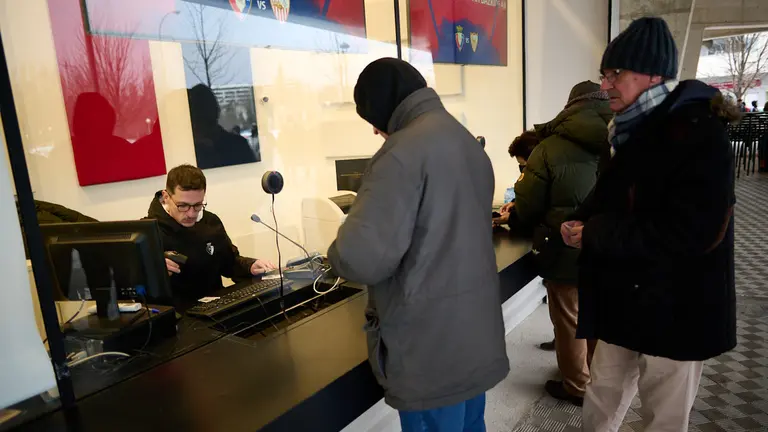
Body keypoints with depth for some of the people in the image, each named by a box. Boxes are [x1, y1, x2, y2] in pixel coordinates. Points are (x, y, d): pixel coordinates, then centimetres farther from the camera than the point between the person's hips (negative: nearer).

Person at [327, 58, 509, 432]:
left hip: (431, 344, -8)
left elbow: (364, 255, -27)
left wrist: (340, 253, -5)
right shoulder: (468, 142, 10)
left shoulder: (404, 150, -19)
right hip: (477, 330, 9)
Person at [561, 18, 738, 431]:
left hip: (674, 309, -7)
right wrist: (580, 223, -8)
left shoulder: (698, 134, -19)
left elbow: (687, 235, -27)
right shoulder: (635, 130, 7)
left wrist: (594, 235, -20)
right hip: (624, 300, 8)